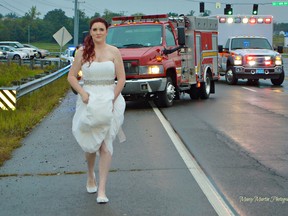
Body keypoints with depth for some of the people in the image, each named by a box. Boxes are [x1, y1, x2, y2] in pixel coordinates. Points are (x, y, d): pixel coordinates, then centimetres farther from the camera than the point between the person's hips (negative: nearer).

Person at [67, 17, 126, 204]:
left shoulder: (114, 52, 1)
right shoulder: (83, 52, 3)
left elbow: (121, 78, 0)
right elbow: (72, 76, 5)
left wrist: (112, 99, -9)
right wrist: (82, 93, -9)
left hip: (110, 100, -1)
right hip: (89, 101, 1)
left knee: (106, 144, -8)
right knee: (90, 142, 9)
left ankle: (102, 189, -7)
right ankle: (90, 175, 38)